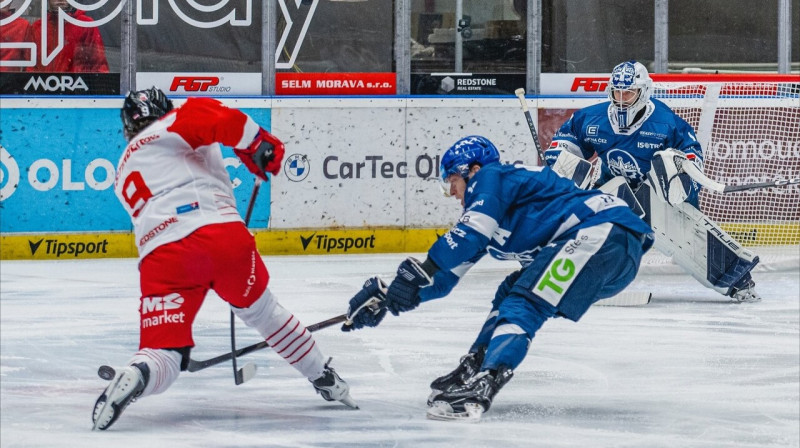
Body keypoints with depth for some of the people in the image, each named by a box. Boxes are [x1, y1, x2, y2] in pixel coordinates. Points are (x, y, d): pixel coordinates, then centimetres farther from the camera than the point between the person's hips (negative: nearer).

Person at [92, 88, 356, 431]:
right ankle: (325, 380, 40)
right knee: (261, 309, 26)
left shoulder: (124, 175, 31)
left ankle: (134, 376, -36)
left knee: (164, 350, 0)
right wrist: (259, 145, 3)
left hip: (163, 256, 1)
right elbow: (221, 119, -7)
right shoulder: (175, 125, 15)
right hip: (223, 232, -1)